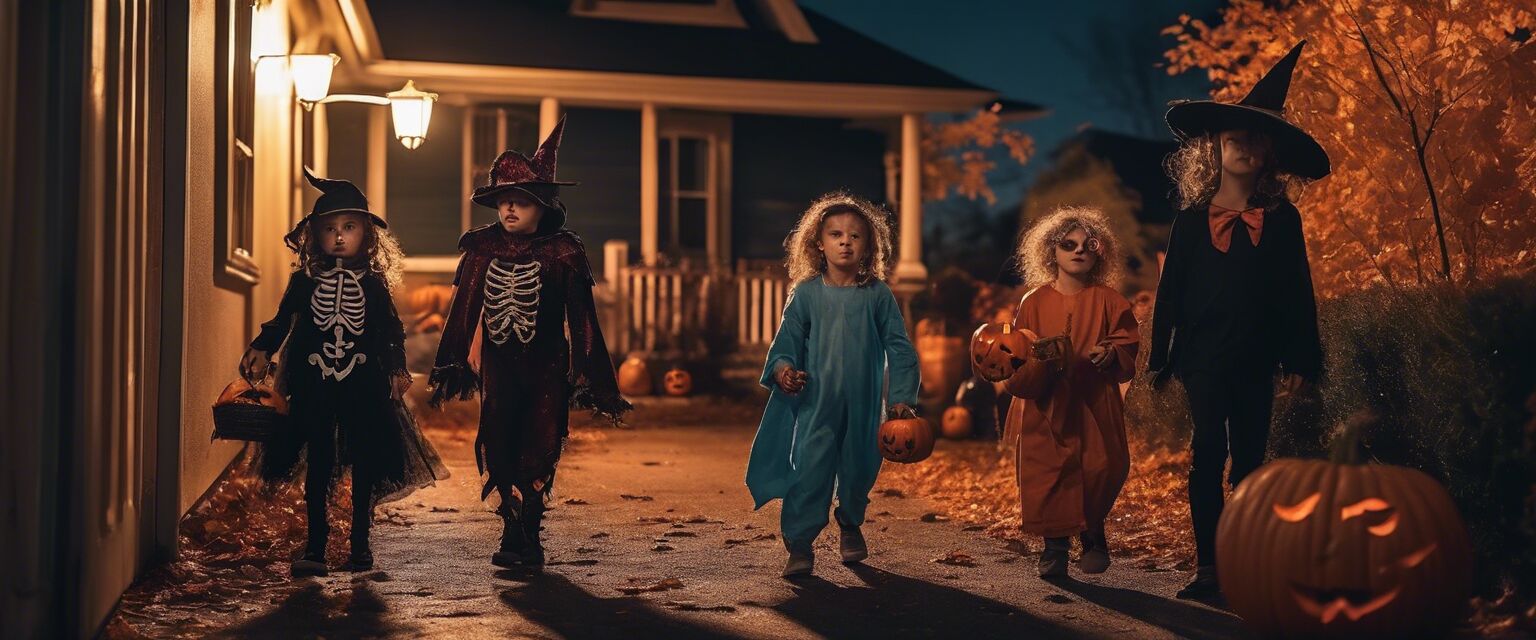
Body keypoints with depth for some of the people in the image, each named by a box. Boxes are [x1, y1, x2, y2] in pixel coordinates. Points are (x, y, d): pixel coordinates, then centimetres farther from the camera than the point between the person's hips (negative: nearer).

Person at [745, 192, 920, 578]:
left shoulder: (877, 294, 0)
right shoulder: (806, 293, -1)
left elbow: (898, 347, 4)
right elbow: (787, 339, 3)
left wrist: (902, 397, -1)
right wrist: (783, 368, -17)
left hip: (863, 405, 1)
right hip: (815, 403, -1)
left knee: (858, 470, 13)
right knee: (810, 470, -10)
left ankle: (851, 525, 40)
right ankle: (799, 545, -3)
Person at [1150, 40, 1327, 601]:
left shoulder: (1282, 219, 5)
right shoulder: (1192, 219, 3)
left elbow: (1298, 293, 5)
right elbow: (1170, 292, 5)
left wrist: (1300, 361, 0)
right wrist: (1159, 358, 3)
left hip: (1256, 361, 1)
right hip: (1204, 357, -1)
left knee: (1249, 460, 7)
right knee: (1208, 454, -5)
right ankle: (1207, 566, 0)